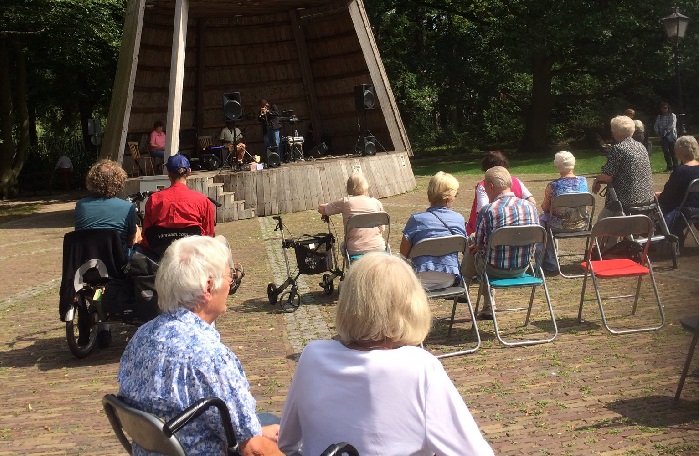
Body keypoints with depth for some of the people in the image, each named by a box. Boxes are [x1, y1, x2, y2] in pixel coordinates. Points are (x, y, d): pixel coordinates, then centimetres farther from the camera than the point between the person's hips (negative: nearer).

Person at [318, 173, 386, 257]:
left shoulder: (346, 202, -3)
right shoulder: (377, 203, 3)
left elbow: (321, 209, 8)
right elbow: (382, 230, 7)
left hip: (356, 251, -1)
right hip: (378, 248, 1)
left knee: (343, 245, 32)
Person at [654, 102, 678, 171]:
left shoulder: (672, 115, 0)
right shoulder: (659, 117, 14)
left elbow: (672, 126, -10)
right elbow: (656, 126, 11)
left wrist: (665, 132, -14)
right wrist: (658, 133, -6)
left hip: (671, 136, -4)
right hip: (663, 137, 4)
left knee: (673, 152, -5)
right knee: (665, 152, 3)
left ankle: (675, 166, 0)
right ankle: (669, 166, 11)